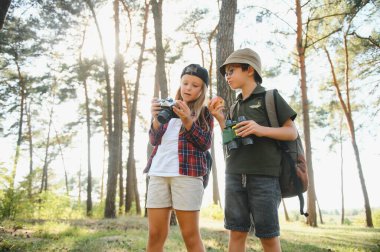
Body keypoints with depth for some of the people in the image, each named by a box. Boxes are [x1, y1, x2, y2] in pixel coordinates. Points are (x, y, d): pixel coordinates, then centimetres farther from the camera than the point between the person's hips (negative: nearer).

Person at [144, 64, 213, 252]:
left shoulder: (205, 112, 9)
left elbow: (205, 144, -3)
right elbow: (154, 141, 12)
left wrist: (187, 120, -17)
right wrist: (156, 119, -8)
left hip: (187, 173, -3)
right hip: (158, 172, 4)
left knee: (190, 234, -1)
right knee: (155, 234, 4)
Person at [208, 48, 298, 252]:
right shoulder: (234, 107, 18)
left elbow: (292, 132, -1)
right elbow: (230, 142, 16)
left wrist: (262, 129, -17)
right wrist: (220, 119, 3)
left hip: (264, 174, -5)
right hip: (234, 175, 5)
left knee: (268, 235, 1)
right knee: (236, 232, 6)